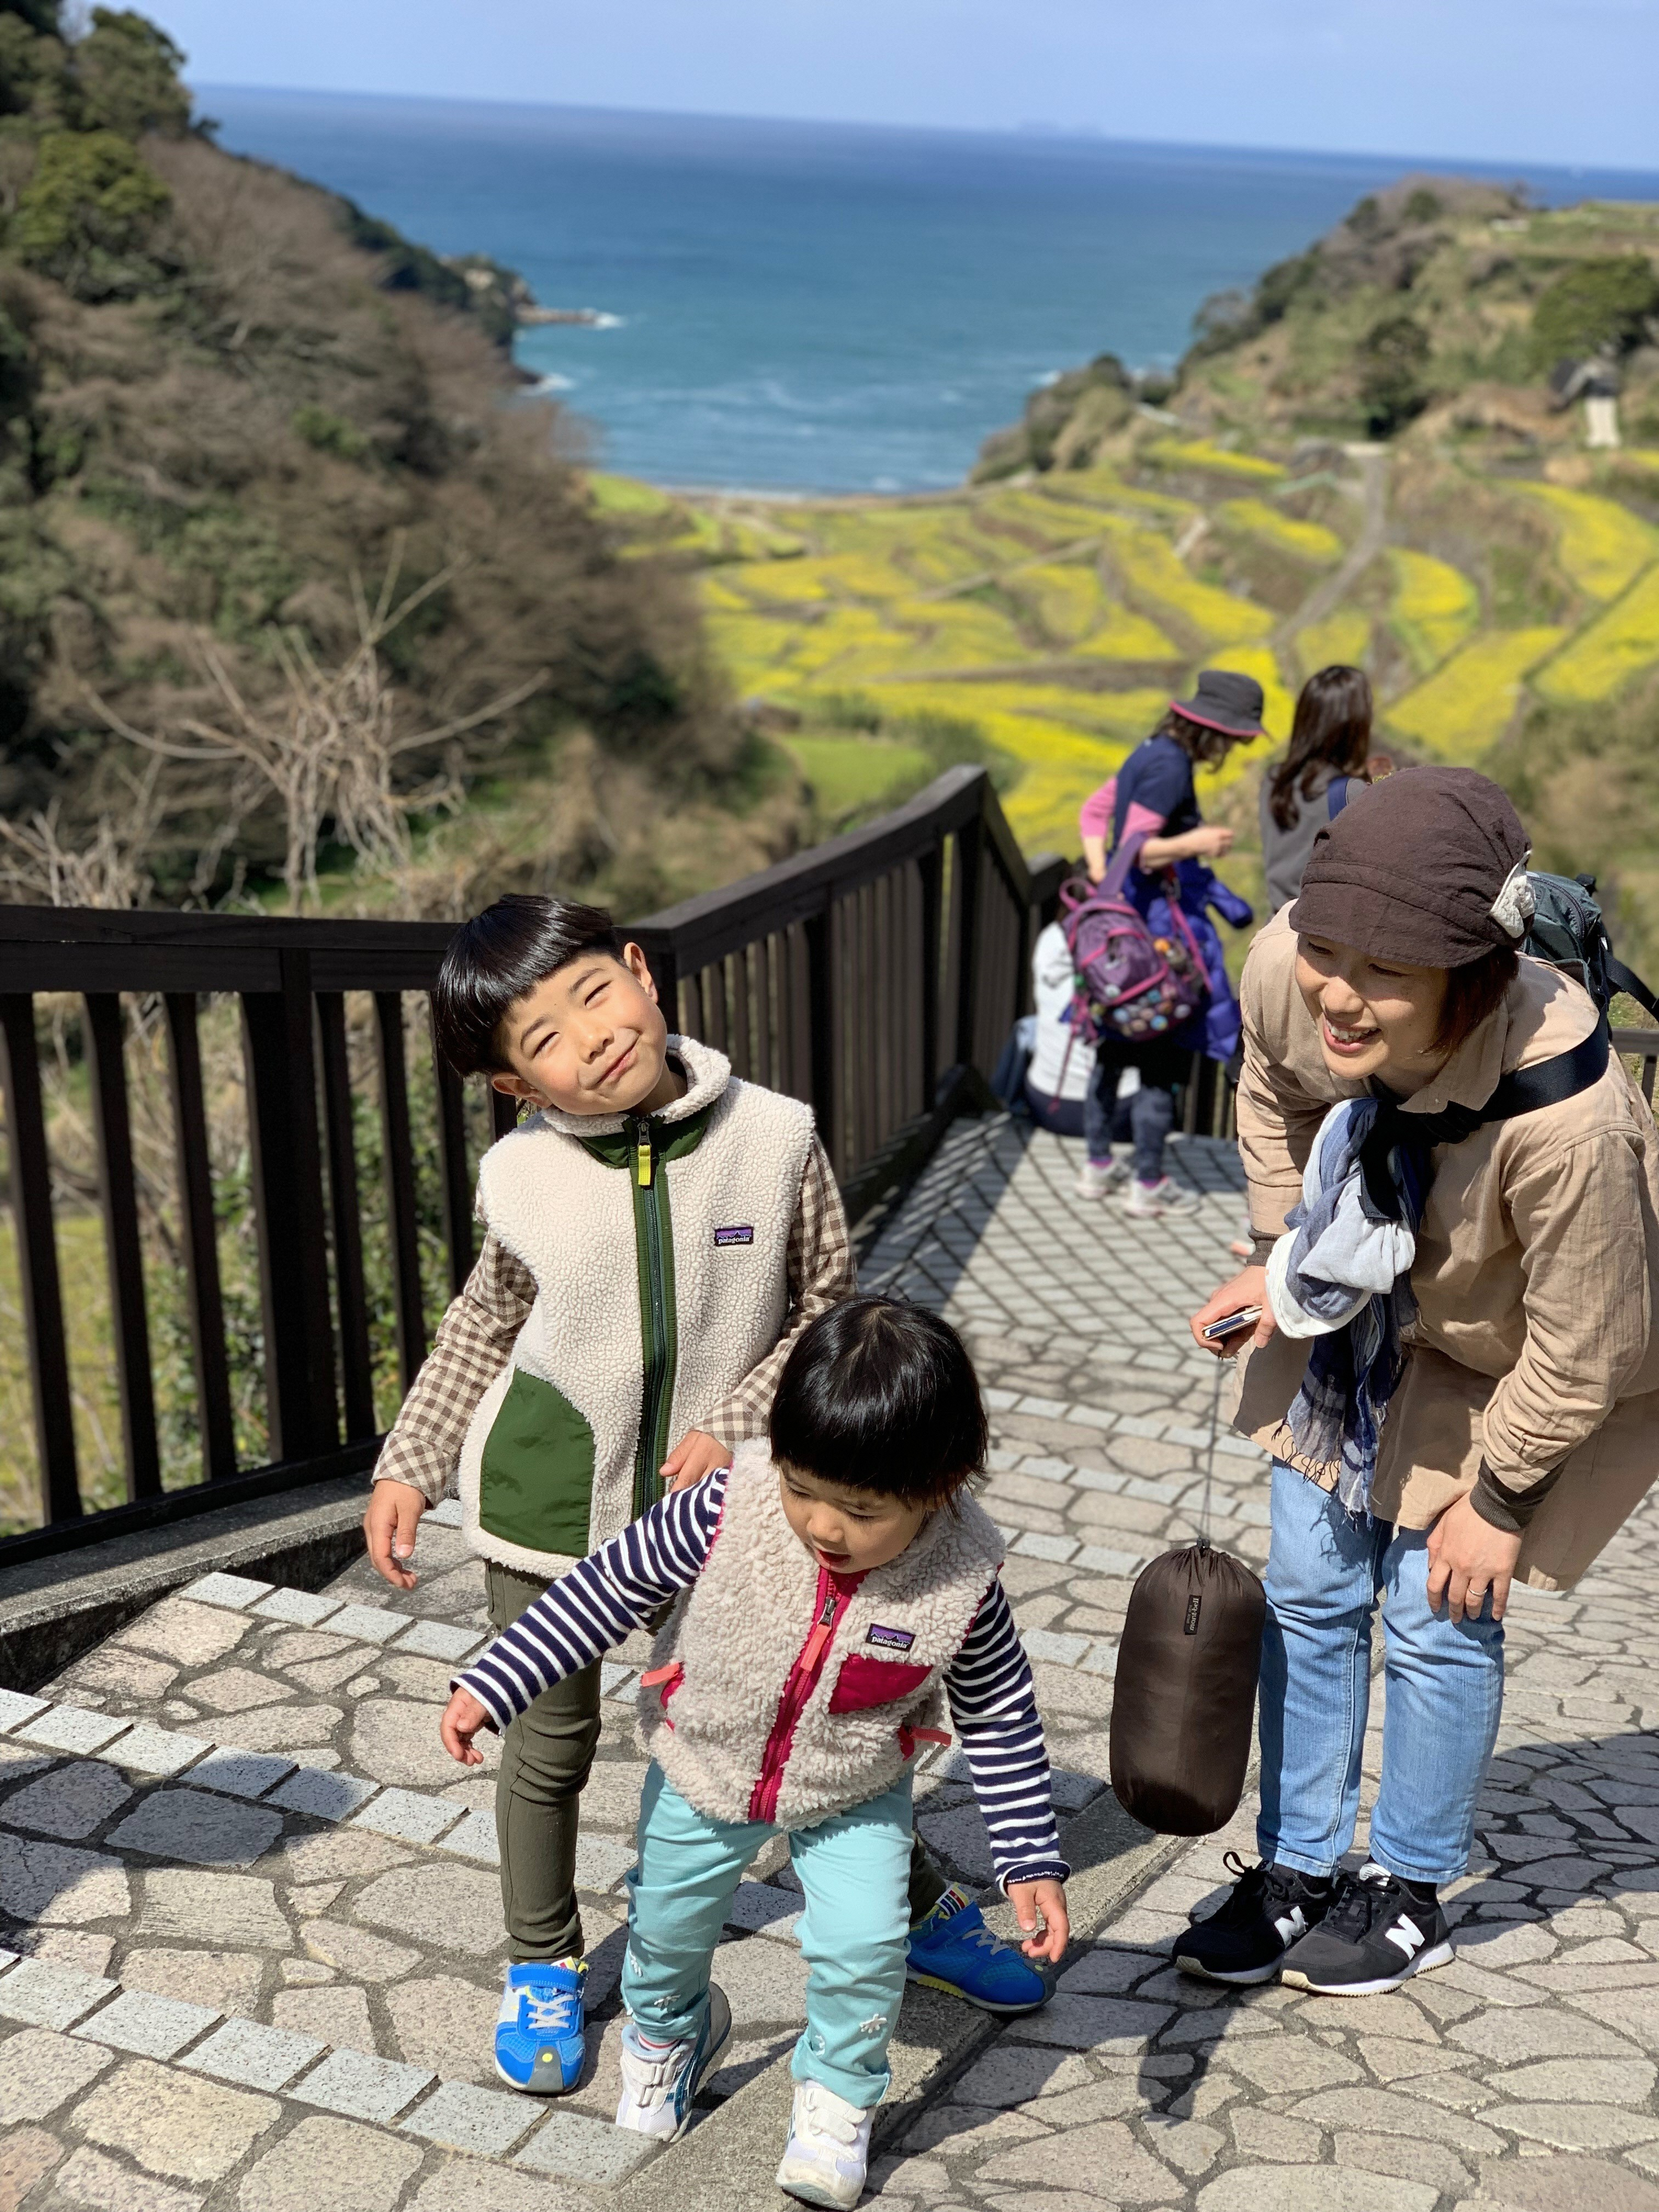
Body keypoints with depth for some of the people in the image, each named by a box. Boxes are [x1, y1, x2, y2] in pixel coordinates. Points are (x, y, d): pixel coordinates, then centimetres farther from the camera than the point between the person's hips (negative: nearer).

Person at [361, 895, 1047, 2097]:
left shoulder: (775, 1138, -15)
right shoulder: (522, 1177, -11)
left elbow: (828, 1306, -4)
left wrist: (737, 1428, -15)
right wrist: (409, 1465, 6)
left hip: (714, 1496, 0)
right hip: (550, 1503, 1)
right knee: (552, 1743, 15)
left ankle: (924, 1907, 37)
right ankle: (543, 1968, 40)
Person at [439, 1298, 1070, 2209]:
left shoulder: (959, 1581, -29)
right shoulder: (728, 1511, -33)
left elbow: (1001, 1718, -14)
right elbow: (608, 1586, -21)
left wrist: (1030, 1858, -12)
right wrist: (490, 1687, -22)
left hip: (852, 1796, -1)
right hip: (703, 1774, 1)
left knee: (864, 1945, -12)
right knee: (666, 1924, 19)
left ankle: (837, 2096, 21)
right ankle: (667, 2031, 55)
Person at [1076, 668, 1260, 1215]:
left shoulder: (1153, 753, 11)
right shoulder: (1170, 767, -19)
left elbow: (1094, 810, 17)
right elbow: (1134, 847, -23)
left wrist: (1099, 871, 6)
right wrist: (1195, 843, -25)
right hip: (1160, 925, -10)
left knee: (1115, 1048, 16)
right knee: (1162, 1056, -1)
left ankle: (1097, 1167, 26)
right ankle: (1149, 1186, 6)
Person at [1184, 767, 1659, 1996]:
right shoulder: (1284, 973, -31)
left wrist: (1498, 1494, -13)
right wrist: (1284, 1258, 1)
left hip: (1514, 1360, -5)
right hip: (1359, 1315, 5)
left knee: (1439, 1615, 5)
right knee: (1310, 1592, 12)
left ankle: (1412, 1897, 31)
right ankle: (1297, 1872, 33)